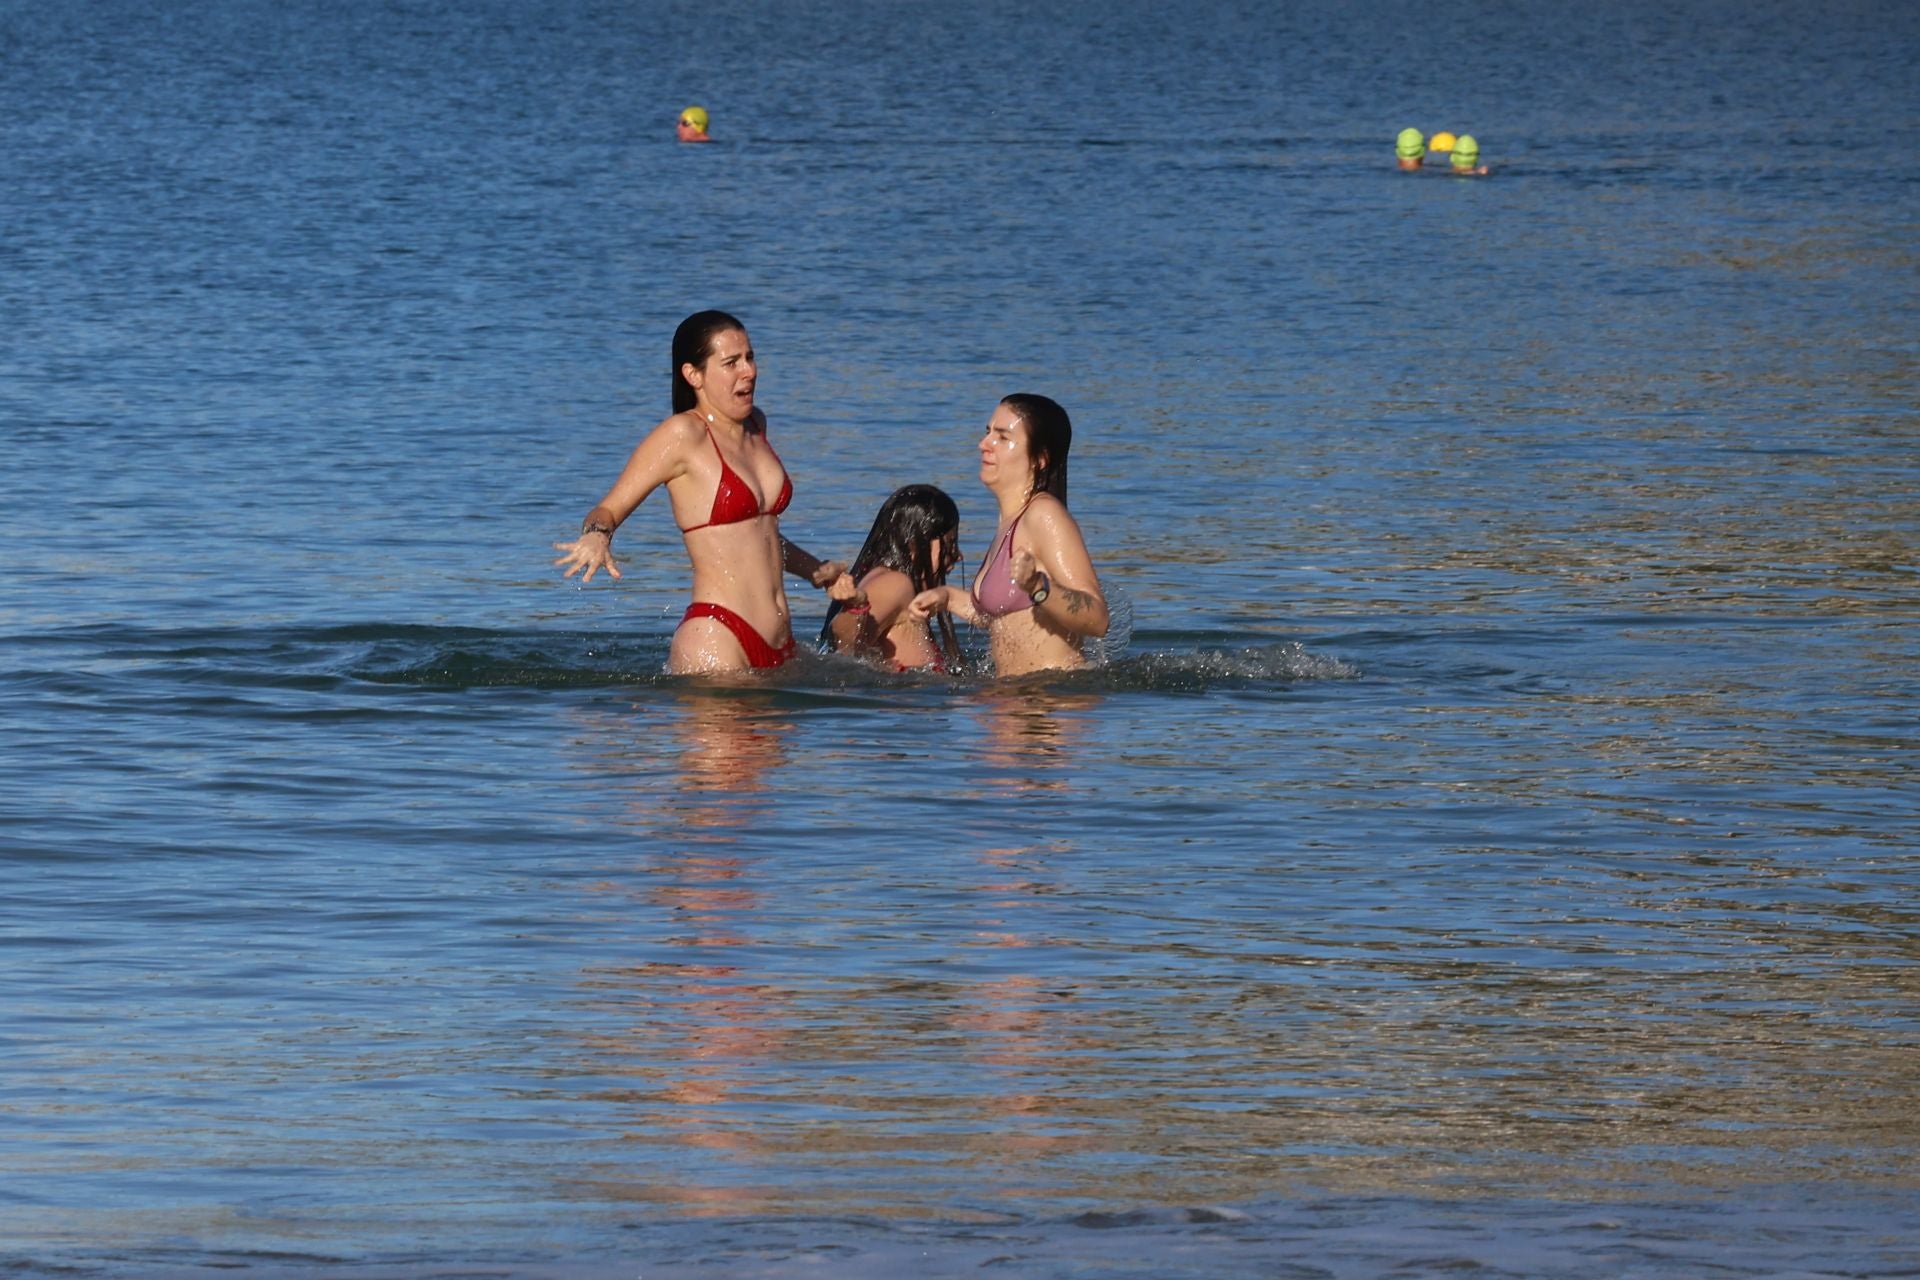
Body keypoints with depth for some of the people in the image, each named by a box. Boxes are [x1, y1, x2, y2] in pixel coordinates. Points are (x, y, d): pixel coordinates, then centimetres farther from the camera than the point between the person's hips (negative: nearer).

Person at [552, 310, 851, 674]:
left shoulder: (755, 425, 16)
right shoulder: (682, 434, -6)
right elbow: (608, 510, -7)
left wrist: (815, 572, 29)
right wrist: (597, 538, -28)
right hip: (716, 639, -8)